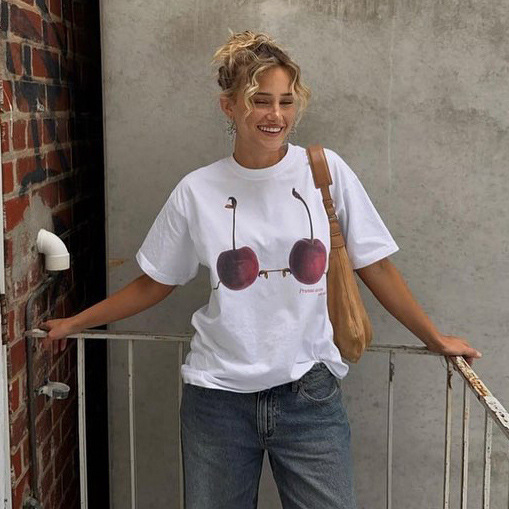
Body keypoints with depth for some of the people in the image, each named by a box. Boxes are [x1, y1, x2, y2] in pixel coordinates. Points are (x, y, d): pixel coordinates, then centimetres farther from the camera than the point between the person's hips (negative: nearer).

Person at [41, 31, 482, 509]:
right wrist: (74, 323, 13)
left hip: (309, 395, 0)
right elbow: (154, 283, 10)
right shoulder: (196, 191, -2)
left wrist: (435, 338, 8)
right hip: (218, 397, 1)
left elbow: (375, 267, 4)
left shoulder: (326, 171, -4)